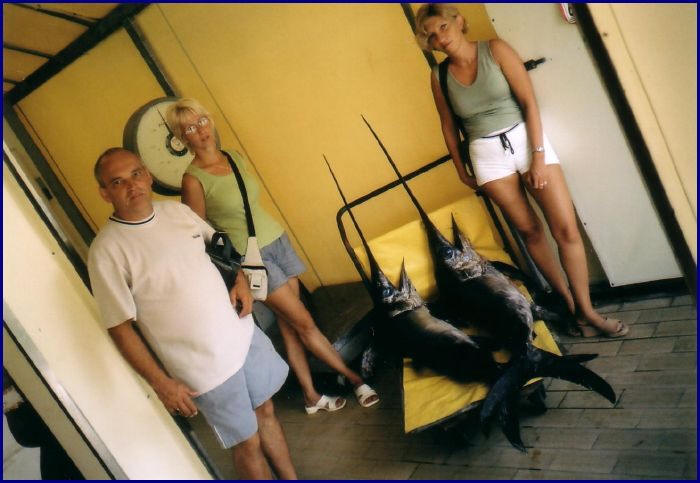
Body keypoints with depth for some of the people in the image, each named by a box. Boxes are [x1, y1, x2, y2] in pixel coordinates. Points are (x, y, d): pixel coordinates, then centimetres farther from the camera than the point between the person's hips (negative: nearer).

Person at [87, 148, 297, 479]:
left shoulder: (177, 210, 0)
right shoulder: (106, 252, -16)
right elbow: (120, 328, -14)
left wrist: (240, 280, -1)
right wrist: (160, 383, -14)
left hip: (244, 333, 6)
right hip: (204, 366, -6)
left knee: (265, 411, 21)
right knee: (248, 442, 8)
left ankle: (292, 478, 42)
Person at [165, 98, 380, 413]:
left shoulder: (235, 157, 6)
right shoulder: (193, 179, -14)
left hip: (278, 241, 6)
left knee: (288, 325, 9)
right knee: (304, 322, -1)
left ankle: (311, 396, 20)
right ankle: (355, 380, 12)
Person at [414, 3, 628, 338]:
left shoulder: (495, 50, -5)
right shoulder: (439, 76, 2)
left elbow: (528, 101, -9)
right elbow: (448, 125, 13)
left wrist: (539, 156, -14)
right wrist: (461, 171, 16)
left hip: (525, 138, -1)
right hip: (488, 155, 2)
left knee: (566, 229, -6)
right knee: (530, 231, 7)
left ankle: (586, 310, 7)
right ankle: (569, 303, 22)